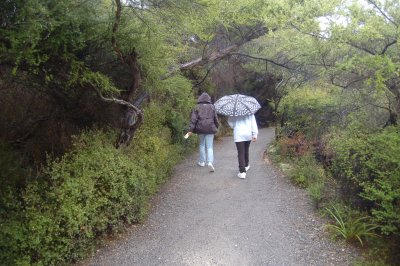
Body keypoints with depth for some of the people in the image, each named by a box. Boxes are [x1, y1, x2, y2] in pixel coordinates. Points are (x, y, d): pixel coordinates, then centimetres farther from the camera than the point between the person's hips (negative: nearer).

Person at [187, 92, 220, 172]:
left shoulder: (197, 107, 0)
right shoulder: (212, 107, 2)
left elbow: (193, 119, -7)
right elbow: (216, 118, 7)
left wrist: (191, 129, -9)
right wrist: (217, 126, 24)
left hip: (200, 129, 0)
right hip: (210, 129, 0)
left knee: (201, 145, 17)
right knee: (209, 147, 1)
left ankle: (202, 161, 22)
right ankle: (210, 162, -18)